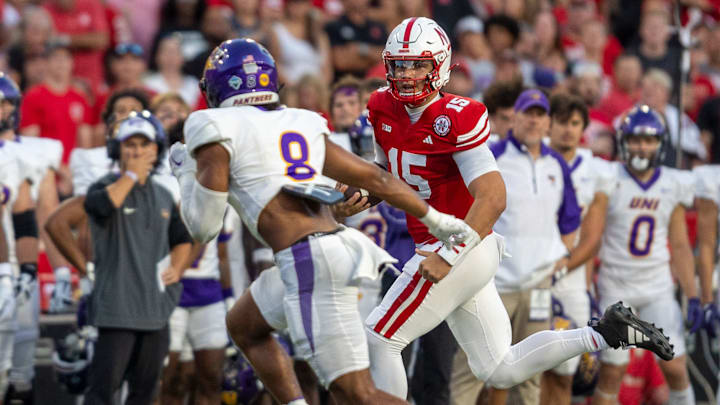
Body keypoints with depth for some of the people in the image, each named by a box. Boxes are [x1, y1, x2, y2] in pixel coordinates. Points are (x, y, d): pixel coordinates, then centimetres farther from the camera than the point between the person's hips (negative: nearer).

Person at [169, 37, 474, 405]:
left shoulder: (217, 131, -1)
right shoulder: (302, 127, 18)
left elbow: (203, 226, 0)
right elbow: (375, 178, 20)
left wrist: (186, 174, 19)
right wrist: (437, 220, 29)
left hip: (309, 262, -8)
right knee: (243, 325, 30)